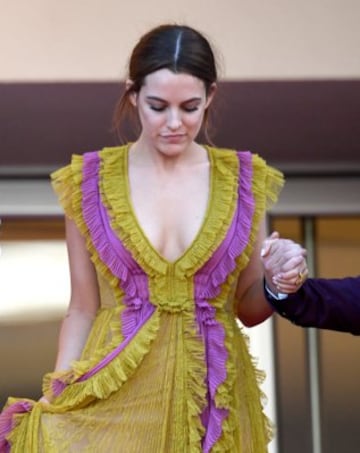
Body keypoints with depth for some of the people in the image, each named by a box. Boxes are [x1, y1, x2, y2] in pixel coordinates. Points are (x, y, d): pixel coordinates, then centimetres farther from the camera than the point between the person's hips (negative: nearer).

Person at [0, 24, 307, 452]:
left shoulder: (243, 179, 0)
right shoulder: (90, 180, -3)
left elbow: (248, 307, 8)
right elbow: (82, 309, 2)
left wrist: (276, 284, -13)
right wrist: (53, 406, -5)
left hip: (211, 399, 1)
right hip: (114, 397, -1)